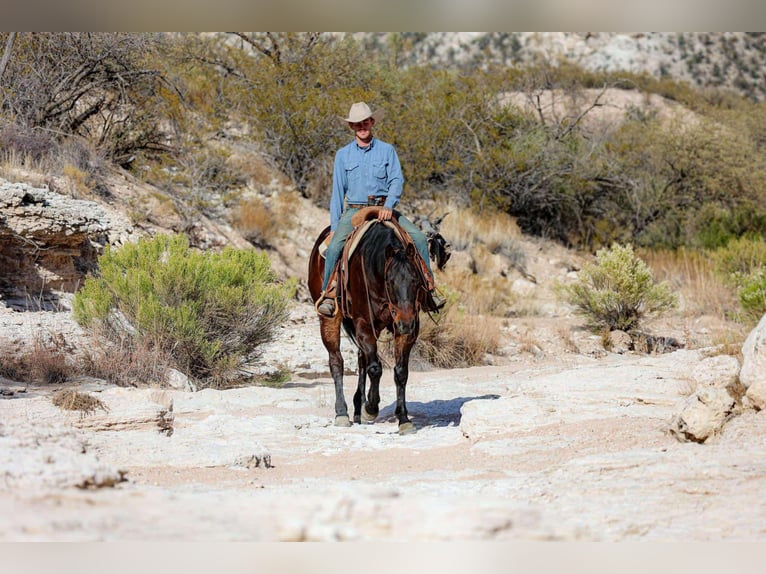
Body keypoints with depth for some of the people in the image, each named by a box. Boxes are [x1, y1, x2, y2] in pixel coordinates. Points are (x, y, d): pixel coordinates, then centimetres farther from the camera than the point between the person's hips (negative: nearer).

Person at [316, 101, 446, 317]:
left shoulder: (387, 150, 7)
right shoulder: (343, 155, 7)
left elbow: (397, 180, -3)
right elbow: (337, 192, 8)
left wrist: (389, 205, -22)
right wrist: (334, 227, 3)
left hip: (383, 208, 0)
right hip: (354, 210, 0)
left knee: (419, 238, -19)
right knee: (334, 247, -27)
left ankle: (428, 289, -10)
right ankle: (328, 295, -15)